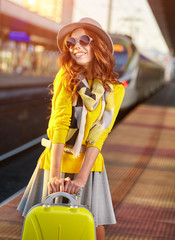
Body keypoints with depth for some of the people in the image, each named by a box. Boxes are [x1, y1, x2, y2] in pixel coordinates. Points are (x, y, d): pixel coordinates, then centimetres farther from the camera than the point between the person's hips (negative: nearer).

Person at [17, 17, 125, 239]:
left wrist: (81, 178, -23)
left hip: (89, 163, 0)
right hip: (56, 161, 0)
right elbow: (59, 124, -15)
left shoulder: (114, 90, -3)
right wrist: (54, 174, -25)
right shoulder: (65, 77, -4)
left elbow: (98, 136, -11)